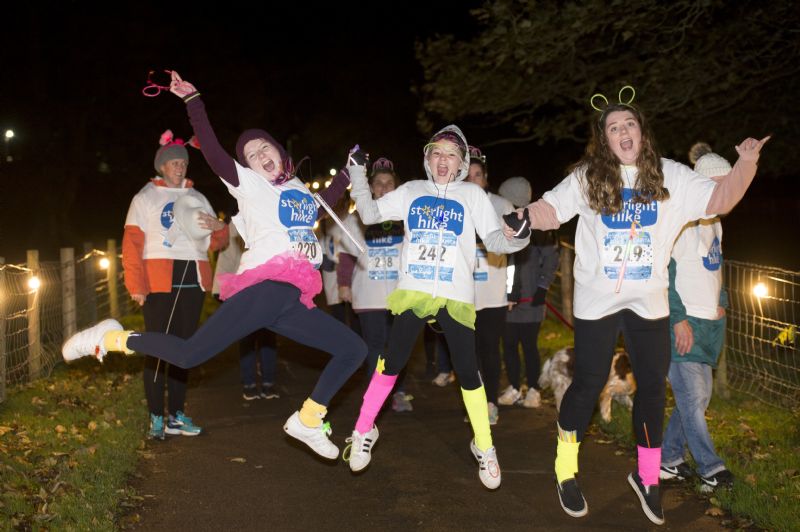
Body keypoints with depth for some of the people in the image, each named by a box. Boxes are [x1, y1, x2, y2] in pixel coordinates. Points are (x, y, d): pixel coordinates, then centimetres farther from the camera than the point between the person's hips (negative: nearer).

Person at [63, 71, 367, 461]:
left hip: (292, 301, 7)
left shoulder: (299, 189, 26)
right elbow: (214, 154, -8)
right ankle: (111, 339, 6)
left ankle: (307, 420, 14)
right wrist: (194, 101, -11)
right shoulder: (249, 184, 7)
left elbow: (324, 203, 47)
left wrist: (347, 173, 43)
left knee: (353, 349, 6)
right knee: (189, 353, -17)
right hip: (263, 290, -7)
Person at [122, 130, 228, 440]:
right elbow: (132, 242, -4)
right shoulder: (146, 197, 5)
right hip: (159, 282, -4)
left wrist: (218, 228, -7)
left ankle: (176, 416, 14)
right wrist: (136, 286, -14)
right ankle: (156, 418, -2)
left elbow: (215, 243, 17)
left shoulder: (197, 198, 18)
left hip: (192, 280, 5)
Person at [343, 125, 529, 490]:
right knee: (391, 363, 0)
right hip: (412, 292, 1)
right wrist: (357, 175, -1)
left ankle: (484, 448, 15)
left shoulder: (473, 195, 5)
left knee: (468, 371, 0)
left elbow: (494, 240, -1)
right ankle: (363, 432, 17)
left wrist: (517, 236, -21)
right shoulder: (411, 191, 9)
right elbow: (369, 214, 8)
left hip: (456, 297, -1)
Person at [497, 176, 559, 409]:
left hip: (529, 299, -4)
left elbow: (551, 260, -3)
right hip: (505, 298, 4)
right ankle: (513, 388, 21)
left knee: (529, 345, 3)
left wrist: (542, 289, -7)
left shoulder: (539, 226, -6)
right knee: (509, 344, 9)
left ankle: (533, 390, 15)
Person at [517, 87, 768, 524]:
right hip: (597, 301, -2)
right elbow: (550, 210, -8)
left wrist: (746, 163, -20)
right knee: (588, 383, 3)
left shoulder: (671, 177, 0)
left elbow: (720, 200, -5)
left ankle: (647, 477, 27)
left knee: (652, 387, 9)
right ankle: (566, 470, 21)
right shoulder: (587, 178, -4)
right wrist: (521, 220, -29)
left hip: (649, 302, 3)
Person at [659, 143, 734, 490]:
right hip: (682, 323, -9)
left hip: (710, 322, 9)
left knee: (699, 396, 11)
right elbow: (663, 272, -16)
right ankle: (710, 468, 3)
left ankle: (669, 459, 22)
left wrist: (721, 303, 11)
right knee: (692, 398, -5)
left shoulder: (714, 221, 15)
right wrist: (679, 319, -18)